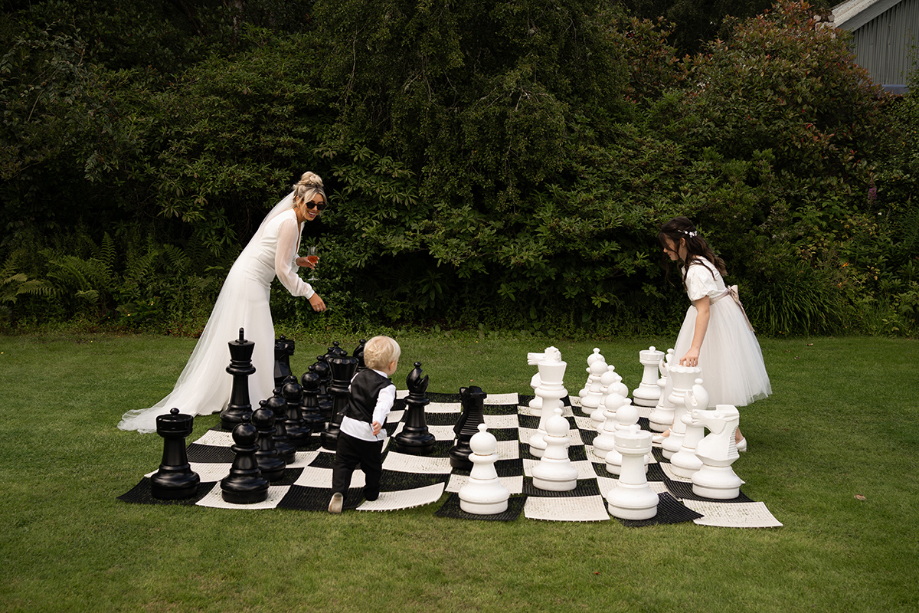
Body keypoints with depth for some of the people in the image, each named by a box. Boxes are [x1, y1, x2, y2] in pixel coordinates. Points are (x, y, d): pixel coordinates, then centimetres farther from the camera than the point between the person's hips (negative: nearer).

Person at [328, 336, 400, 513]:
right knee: (372, 466, 19)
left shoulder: (359, 376, 3)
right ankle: (371, 493, 36)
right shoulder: (386, 387, -17)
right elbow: (382, 405, -35)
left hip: (349, 427, 4)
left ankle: (338, 491, -10)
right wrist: (378, 421, -50)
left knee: (343, 462, 8)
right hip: (370, 434, -3)